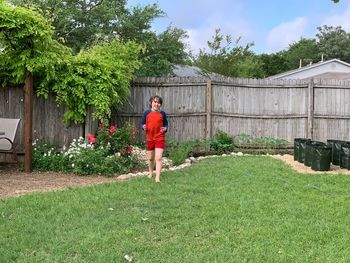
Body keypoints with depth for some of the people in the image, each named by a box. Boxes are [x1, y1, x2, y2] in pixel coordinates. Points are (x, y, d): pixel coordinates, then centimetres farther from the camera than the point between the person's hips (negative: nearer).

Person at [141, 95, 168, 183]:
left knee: (158, 158, -11)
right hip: (150, 138, 2)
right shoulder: (147, 112, 0)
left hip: (160, 138, -2)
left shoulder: (162, 113, -1)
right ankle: (150, 172, 41)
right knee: (151, 158, 17)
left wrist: (165, 128, -15)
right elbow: (142, 123, 7)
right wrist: (144, 127, -15)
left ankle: (157, 177, -12)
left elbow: (166, 124, 6)